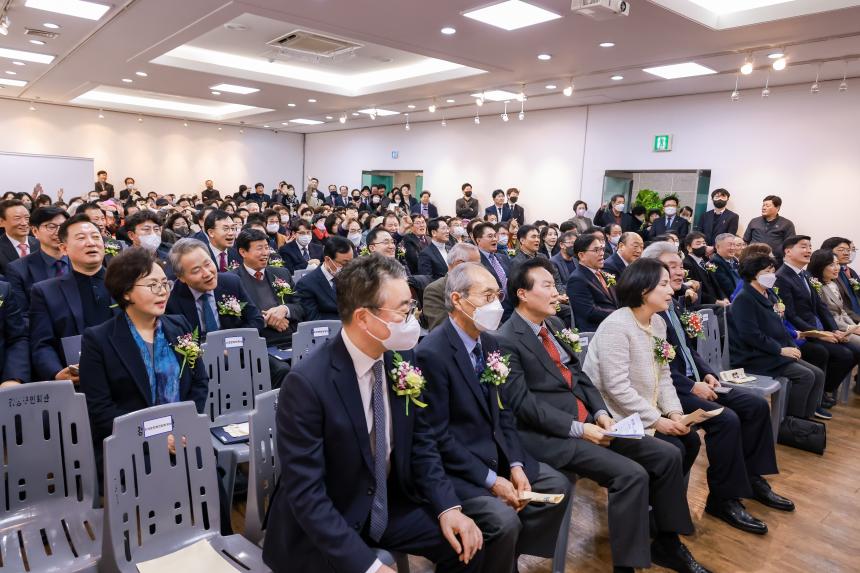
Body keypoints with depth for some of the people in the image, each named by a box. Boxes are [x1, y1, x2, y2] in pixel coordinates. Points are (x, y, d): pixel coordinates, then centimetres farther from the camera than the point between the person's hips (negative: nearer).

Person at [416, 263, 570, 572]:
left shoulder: (489, 342, 4)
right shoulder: (431, 353, -22)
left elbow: (502, 411, 9)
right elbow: (437, 436, -20)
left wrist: (515, 465, -3)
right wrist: (490, 479, -18)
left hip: (496, 452, 8)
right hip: (455, 465, -8)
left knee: (558, 486, 8)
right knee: (504, 520, -25)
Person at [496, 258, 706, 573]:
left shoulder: (554, 324, 12)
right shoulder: (506, 341, -14)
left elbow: (578, 374, 15)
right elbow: (522, 402, -18)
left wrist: (600, 413, 0)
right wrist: (577, 429, -19)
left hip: (588, 422, 8)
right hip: (550, 435, -8)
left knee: (667, 455, 3)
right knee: (631, 475, -23)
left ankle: (667, 544, 20)